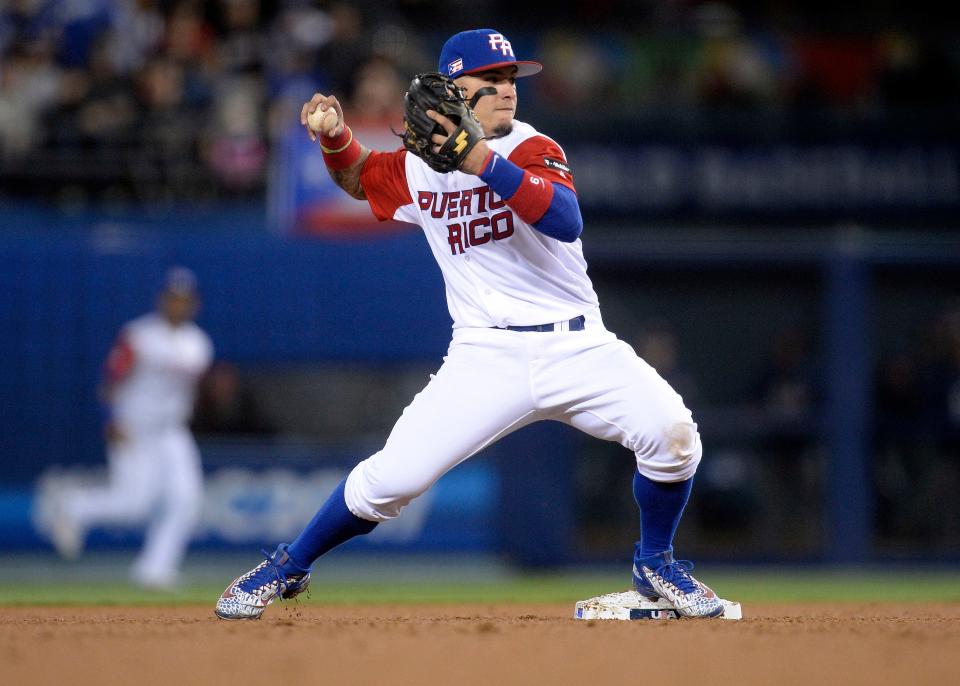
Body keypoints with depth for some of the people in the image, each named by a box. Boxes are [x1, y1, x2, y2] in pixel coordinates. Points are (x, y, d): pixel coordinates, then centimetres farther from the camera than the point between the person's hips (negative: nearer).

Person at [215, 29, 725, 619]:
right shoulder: (419, 167, 6)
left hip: (577, 348, -1)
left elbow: (566, 221, -26)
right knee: (393, 477, -12)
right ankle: (289, 568, 13)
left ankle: (655, 565, 5)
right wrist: (334, 136, 4)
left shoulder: (532, 149, -6)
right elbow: (358, 176, 27)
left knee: (672, 433, -21)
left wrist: (481, 159, -35)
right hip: (488, 359, 1)